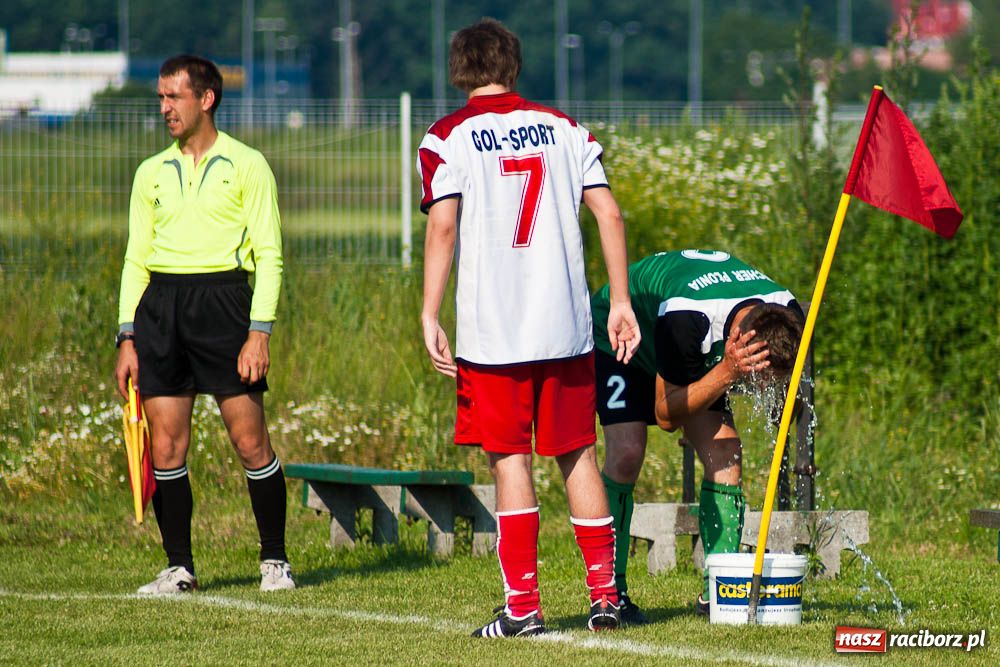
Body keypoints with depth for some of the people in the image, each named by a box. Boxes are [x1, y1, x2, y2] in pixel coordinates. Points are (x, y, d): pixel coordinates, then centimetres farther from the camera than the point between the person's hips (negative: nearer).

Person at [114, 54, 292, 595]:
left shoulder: (246, 166, 2)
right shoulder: (152, 173, 15)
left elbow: (269, 255, -1)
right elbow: (136, 258, 17)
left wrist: (259, 333, -10)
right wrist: (127, 338, 8)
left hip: (222, 296, -4)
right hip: (160, 302, 4)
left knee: (250, 441, -6)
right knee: (166, 444, 0)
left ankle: (274, 560, 6)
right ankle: (179, 566, 7)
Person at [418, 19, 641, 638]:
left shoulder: (447, 138, 0)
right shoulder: (564, 128, 10)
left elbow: (443, 226, -11)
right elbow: (609, 214, 4)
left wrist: (430, 317, -10)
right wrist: (620, 302, 9)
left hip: (492, 329, -3)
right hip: (567, 324, 3)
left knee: (510, 461, 0)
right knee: (578, 454, 11)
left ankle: (523, 604, -3)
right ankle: (604, 593, 11)